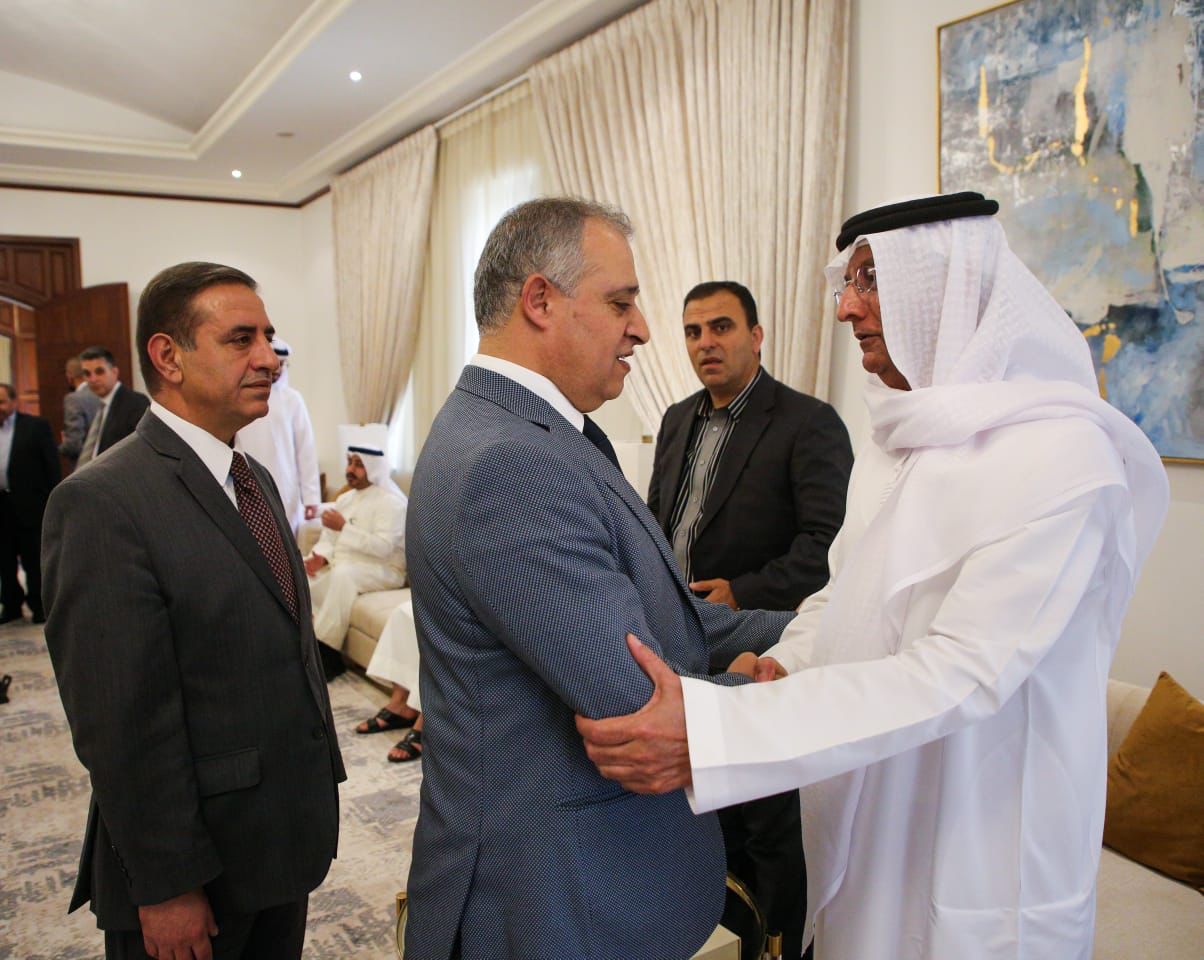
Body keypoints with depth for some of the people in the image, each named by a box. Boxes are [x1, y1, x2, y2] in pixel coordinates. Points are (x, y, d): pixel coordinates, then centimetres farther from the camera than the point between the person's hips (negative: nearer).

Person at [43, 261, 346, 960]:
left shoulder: (256, 480, 7)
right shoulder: (103, 502, -20)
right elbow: (122, 723, -21)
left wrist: (315, 794, 13)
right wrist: (167, 886, -16)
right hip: (197, 872, -7)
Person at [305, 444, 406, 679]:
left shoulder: (391, 501, -12)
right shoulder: (345, 498, 14)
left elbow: (383, 546, -24)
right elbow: (329, 536, 11)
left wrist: (344, 527, -26)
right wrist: (321, 557, -11)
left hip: (382, 570, -8)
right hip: (342, 564, 8)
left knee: (343, 573, -37)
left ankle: (326, 649, -30)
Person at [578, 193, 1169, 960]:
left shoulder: (1060, 456, -21)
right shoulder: (895, 440, 6)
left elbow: (960, 674, -29)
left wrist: (711, 731, -36)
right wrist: (787, 661, -8)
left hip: (978, 853, -7)